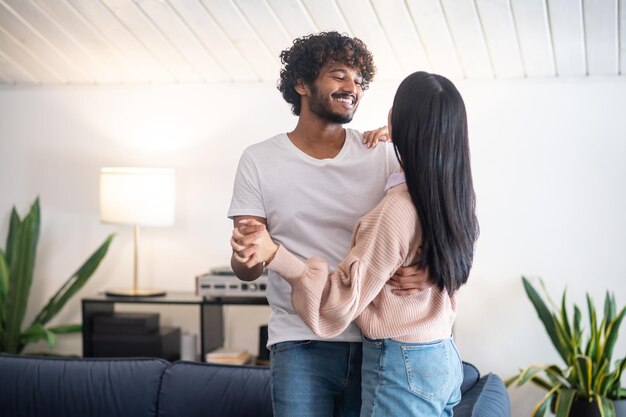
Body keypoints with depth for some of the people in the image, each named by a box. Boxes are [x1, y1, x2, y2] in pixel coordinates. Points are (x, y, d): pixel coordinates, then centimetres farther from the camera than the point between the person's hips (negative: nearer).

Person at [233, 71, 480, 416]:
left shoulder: (396, 210, -23)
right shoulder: (457, 197, 0)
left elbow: (341, 301, -24)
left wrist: (274, 254, -32)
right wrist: (391, 141, 17)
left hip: (401, 369, -9)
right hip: (445, 361, 9)